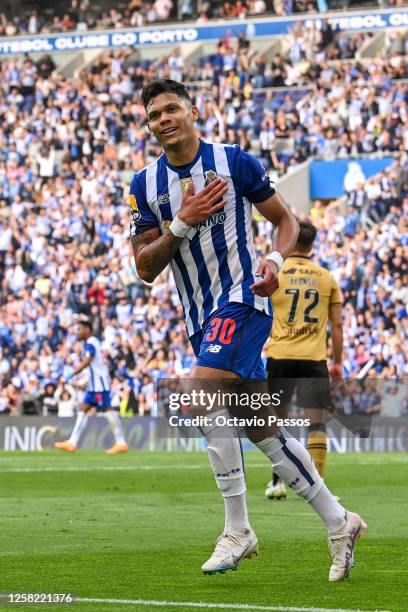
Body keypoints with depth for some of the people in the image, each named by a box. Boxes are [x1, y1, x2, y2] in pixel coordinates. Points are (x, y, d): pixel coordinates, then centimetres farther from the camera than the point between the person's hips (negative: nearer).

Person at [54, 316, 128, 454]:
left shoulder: (90, 343, -14)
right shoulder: (94, 342, 16)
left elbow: (86, 362, -27)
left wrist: (71, 375, -30)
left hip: (99, 382, -10)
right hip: (94, 383, 10)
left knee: (107, 410, -9)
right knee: (84, 409, 7)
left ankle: (121, 443, -6)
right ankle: (72, 443, 6)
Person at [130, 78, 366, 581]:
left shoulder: (233, 161, -3)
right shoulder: (145, 185, 7)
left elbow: (286, 221, 5)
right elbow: (145, 268, 2)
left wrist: (275, 260, -15)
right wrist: (182, 223, -11)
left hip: (241, 298, -6)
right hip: (201, 317, 6)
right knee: (261, 429, 8)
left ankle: (237, 530, -18)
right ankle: (338, 523, 19)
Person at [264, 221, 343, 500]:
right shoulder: (326, 278, 6)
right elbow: (337, 324, 7)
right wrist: (338, 363, 13)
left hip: (280, 357, 0)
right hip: (314, 359, 0)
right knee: (317, 422, 0)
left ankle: (277, 481, 11)